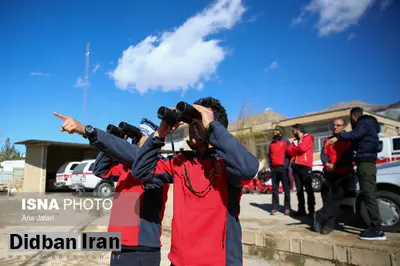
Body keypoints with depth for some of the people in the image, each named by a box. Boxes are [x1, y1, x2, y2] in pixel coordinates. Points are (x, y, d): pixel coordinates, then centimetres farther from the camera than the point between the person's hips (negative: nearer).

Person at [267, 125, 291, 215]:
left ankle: (287, 208, 5)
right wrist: (270, 165, 6)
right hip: (274, 168, 4)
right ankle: (274, 208, 8)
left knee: (286, 189, 0)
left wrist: (286, 165, -12)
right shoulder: (271, 143, 17)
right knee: (274, 189, 4)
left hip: (283, 168, -4)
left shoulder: (285, 141, 4)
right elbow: (268, 155, 18)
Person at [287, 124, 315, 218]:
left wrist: (294, 148, 3)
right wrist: (297, 149, -9)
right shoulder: (294, 141, 22)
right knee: (299, 189, 8)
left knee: (308, 189, -4)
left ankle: (311, 210, 0)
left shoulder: (308, 138, 2)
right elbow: (289, 151, 7)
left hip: (305, 166, -7)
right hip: (295, 166, 7)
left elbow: (302, 148, -14)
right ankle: (301, 209, 13)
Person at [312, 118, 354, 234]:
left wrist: (335, 166, -20)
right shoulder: (328, 140, 19)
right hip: (329, 173, 4)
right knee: (327, 196, -1)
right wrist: (326, 164, -14)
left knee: (336, 198, -11)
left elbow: (348, 155, -9)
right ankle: (329, 223, 5)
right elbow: (323, 154, 7)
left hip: (343, 173, -4)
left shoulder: (348, 140, 4)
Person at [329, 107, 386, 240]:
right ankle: (374, 227, 12)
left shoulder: (364, 122, -6)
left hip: (365, 162, -11)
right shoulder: (367, 123, 26)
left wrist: (339, 137, -37)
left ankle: (377, 230, -16)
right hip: (367, 161, 11)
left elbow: (356, 134, -28)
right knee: (368, 194, 9)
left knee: (368, 194, -14)